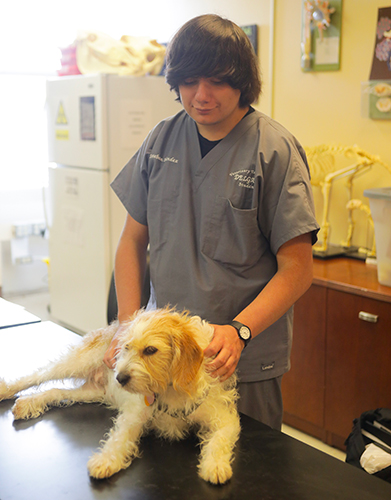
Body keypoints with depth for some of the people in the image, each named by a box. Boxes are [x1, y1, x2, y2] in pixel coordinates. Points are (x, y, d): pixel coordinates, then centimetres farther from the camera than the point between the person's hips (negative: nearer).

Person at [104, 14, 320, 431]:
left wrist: (239, 330, -25)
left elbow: (297, 269, -12)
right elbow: (132, 240, 6)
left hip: (244, 365, -4)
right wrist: (129, 326, -5)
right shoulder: (162, 139, 2)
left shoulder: (275, 150, -11)